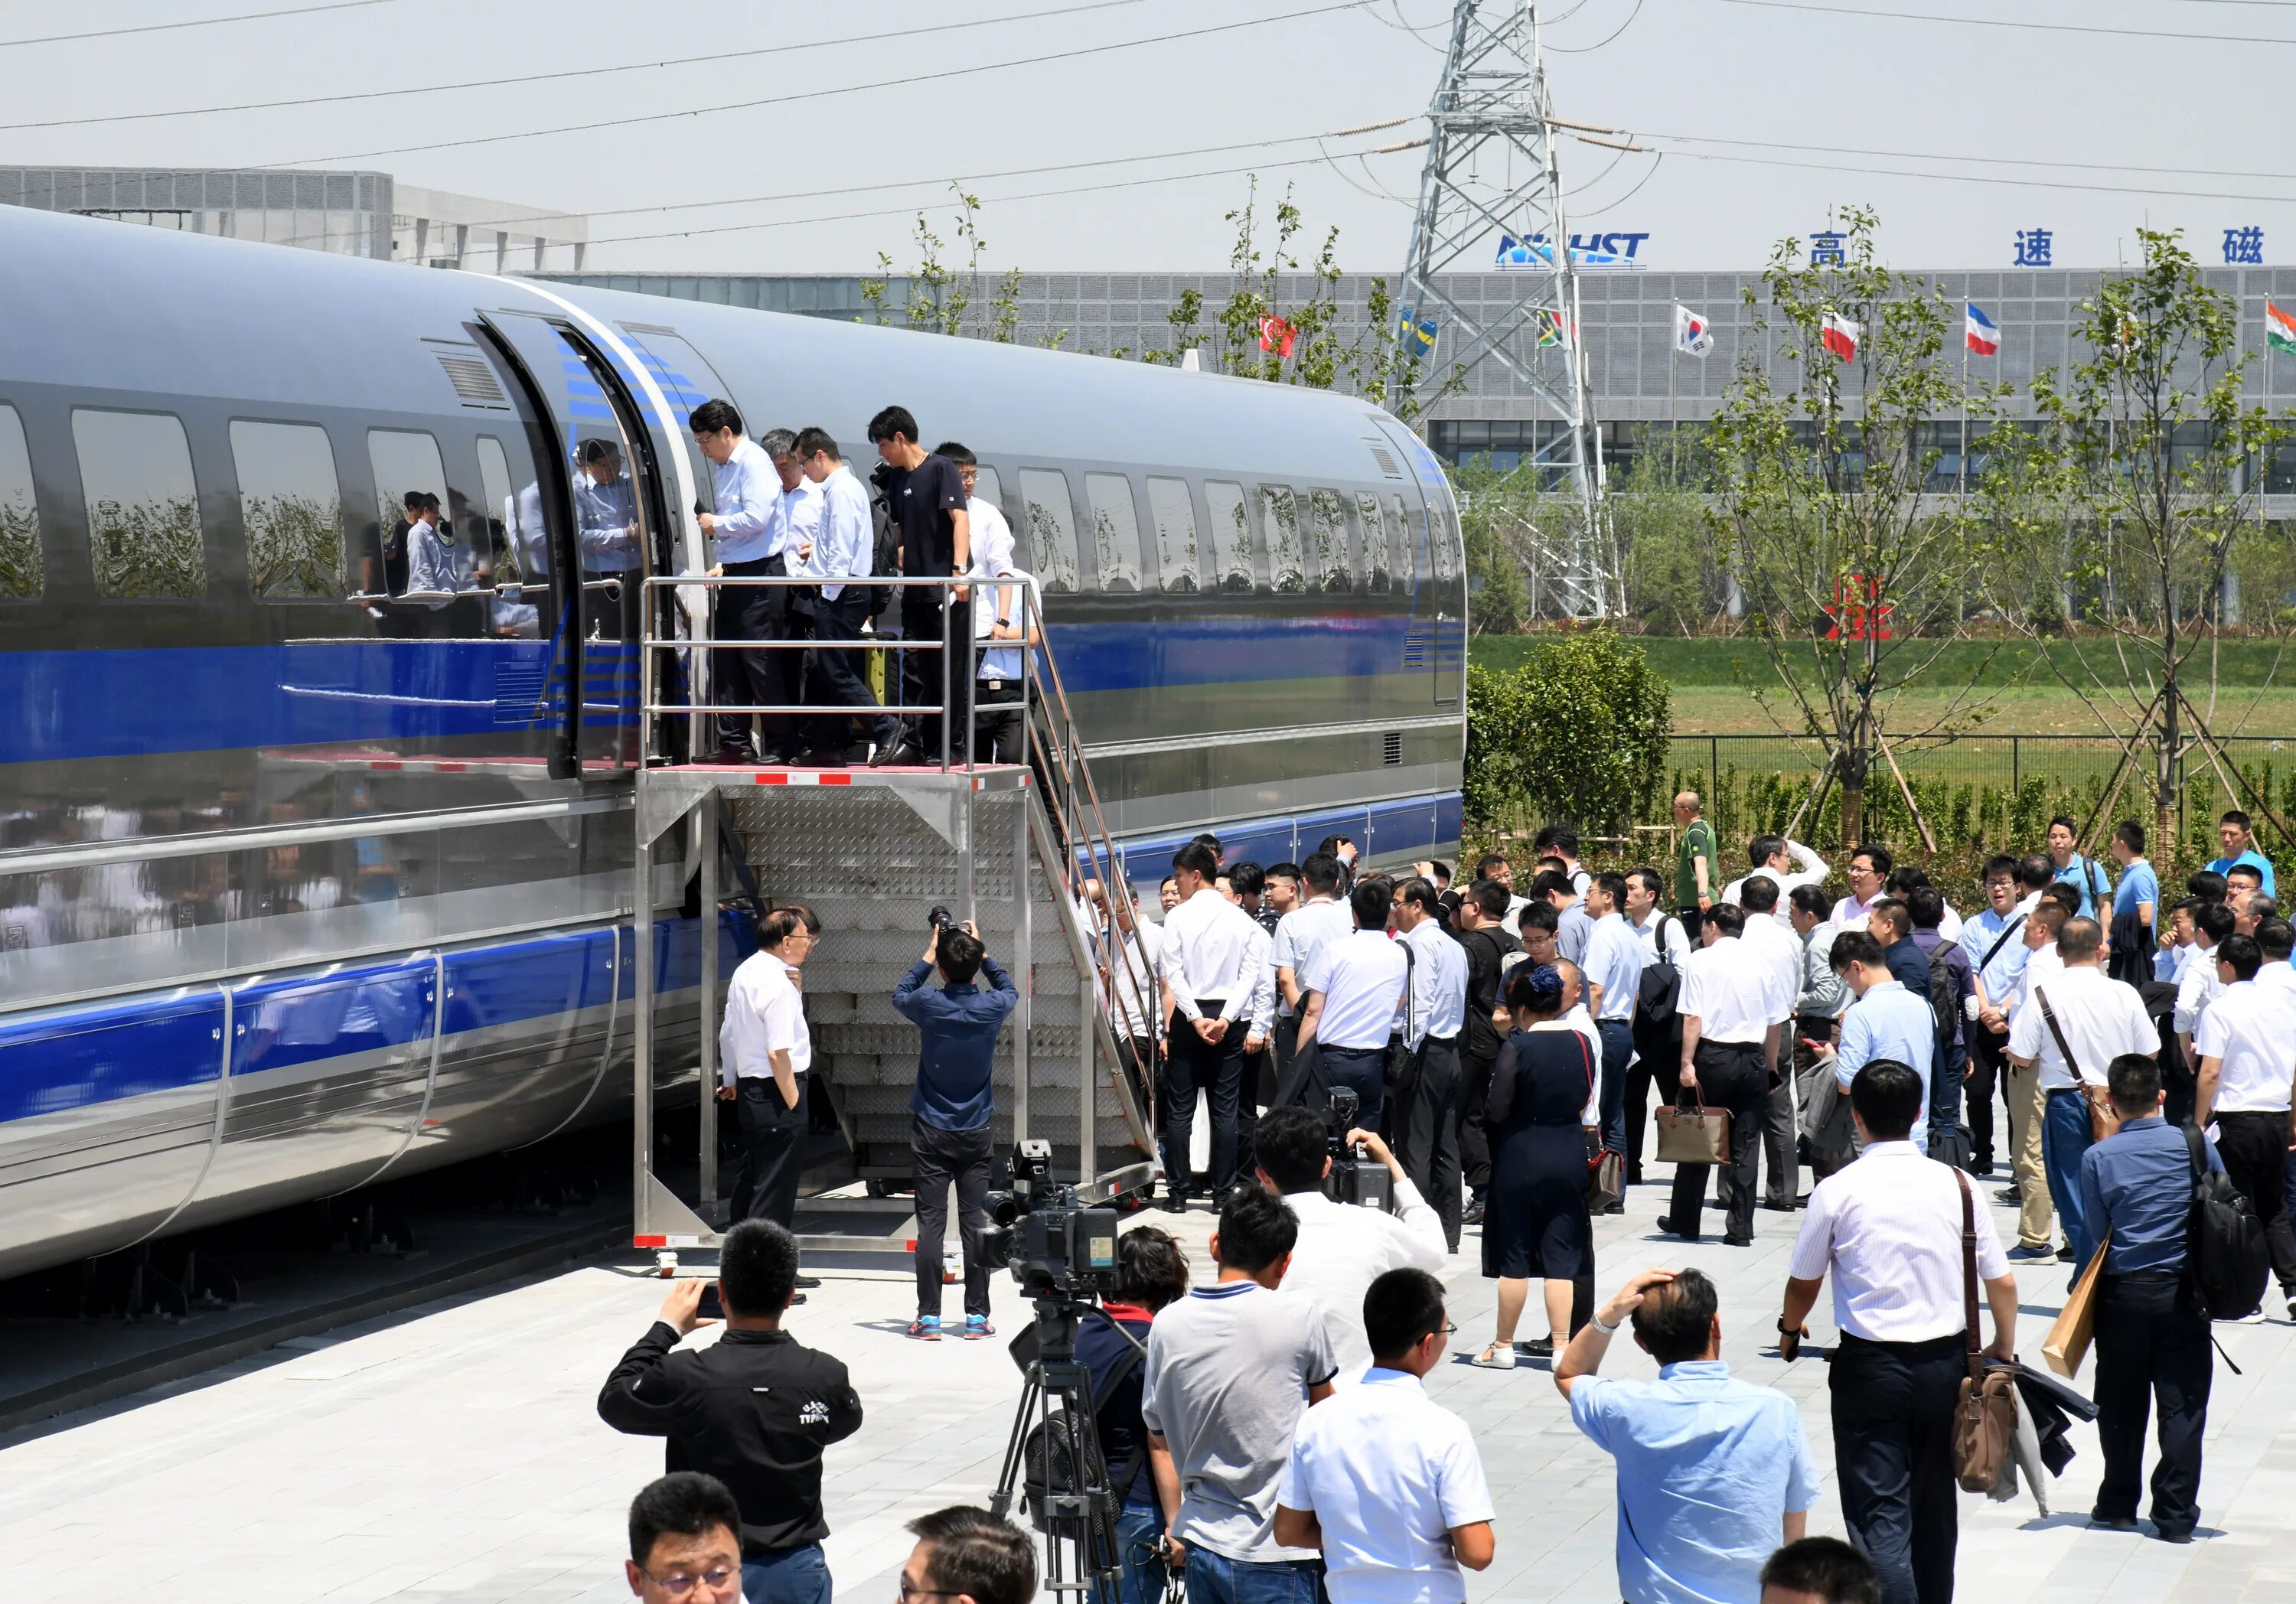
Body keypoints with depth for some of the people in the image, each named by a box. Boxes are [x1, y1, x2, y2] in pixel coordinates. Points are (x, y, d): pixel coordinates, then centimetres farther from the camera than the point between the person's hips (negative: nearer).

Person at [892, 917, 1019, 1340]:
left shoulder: (928, 1006, -12)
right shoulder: (992, 1008, -9)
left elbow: (900, 995, 13)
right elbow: (1010, 990, 17)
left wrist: (929, 954, 15)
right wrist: (981, 953, 16)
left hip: (931, 1132, -1)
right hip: (976, 1132, 1)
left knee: (931, 1222, 0)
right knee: (975, 1222, 4)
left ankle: (929, 1317, -1)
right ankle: (977, 1316, 6)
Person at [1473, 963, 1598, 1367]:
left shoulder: (1518, 1046, -15)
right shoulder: (1581, 1044, 0)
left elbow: (1498, 1111, -15)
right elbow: (1586, 1107, 8)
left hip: (1519, 1156, -4)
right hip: (1568, 1159, 4)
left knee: (1514, 1257, 5)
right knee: (1561, 1256, 7)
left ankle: (1503, 1347, 12)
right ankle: (1561, 1346, 5)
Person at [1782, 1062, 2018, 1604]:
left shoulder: (1837, 1191, -8)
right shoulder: (1954, 1184, -1)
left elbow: (1803, 1282, 5)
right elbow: (2003, 1282, 3)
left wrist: (1790, 1331, 27)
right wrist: (2004, 1349, 22)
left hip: (1870, 1366, -4)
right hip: (1946, 1361, 4)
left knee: (1880, 1515, -5)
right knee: (1934, 1507, 19)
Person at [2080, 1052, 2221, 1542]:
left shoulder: (2098, 1158, -9)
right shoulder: (2197, 1146, -6)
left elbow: (2096, 1231, -4)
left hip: (2123, 1292, 0)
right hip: (2185, 1294, 0)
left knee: (2121, 1405, 13)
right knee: (2182, 1405, 5)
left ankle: (2118, 1505, 22)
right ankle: (2176, 1515, 4)